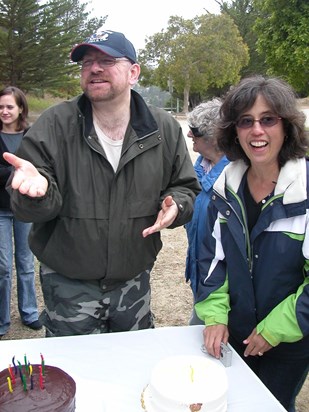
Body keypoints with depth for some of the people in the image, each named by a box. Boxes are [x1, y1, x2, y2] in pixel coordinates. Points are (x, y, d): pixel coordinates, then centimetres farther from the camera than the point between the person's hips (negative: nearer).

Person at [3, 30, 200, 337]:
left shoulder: (164, 128, -4)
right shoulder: (54, 125, -10)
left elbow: (186, 187, 6)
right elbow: (26, 209, -10)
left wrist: (175, 205, -17)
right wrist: (36, 186, -34)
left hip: (134, 281, 3)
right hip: (68, 285, -2)